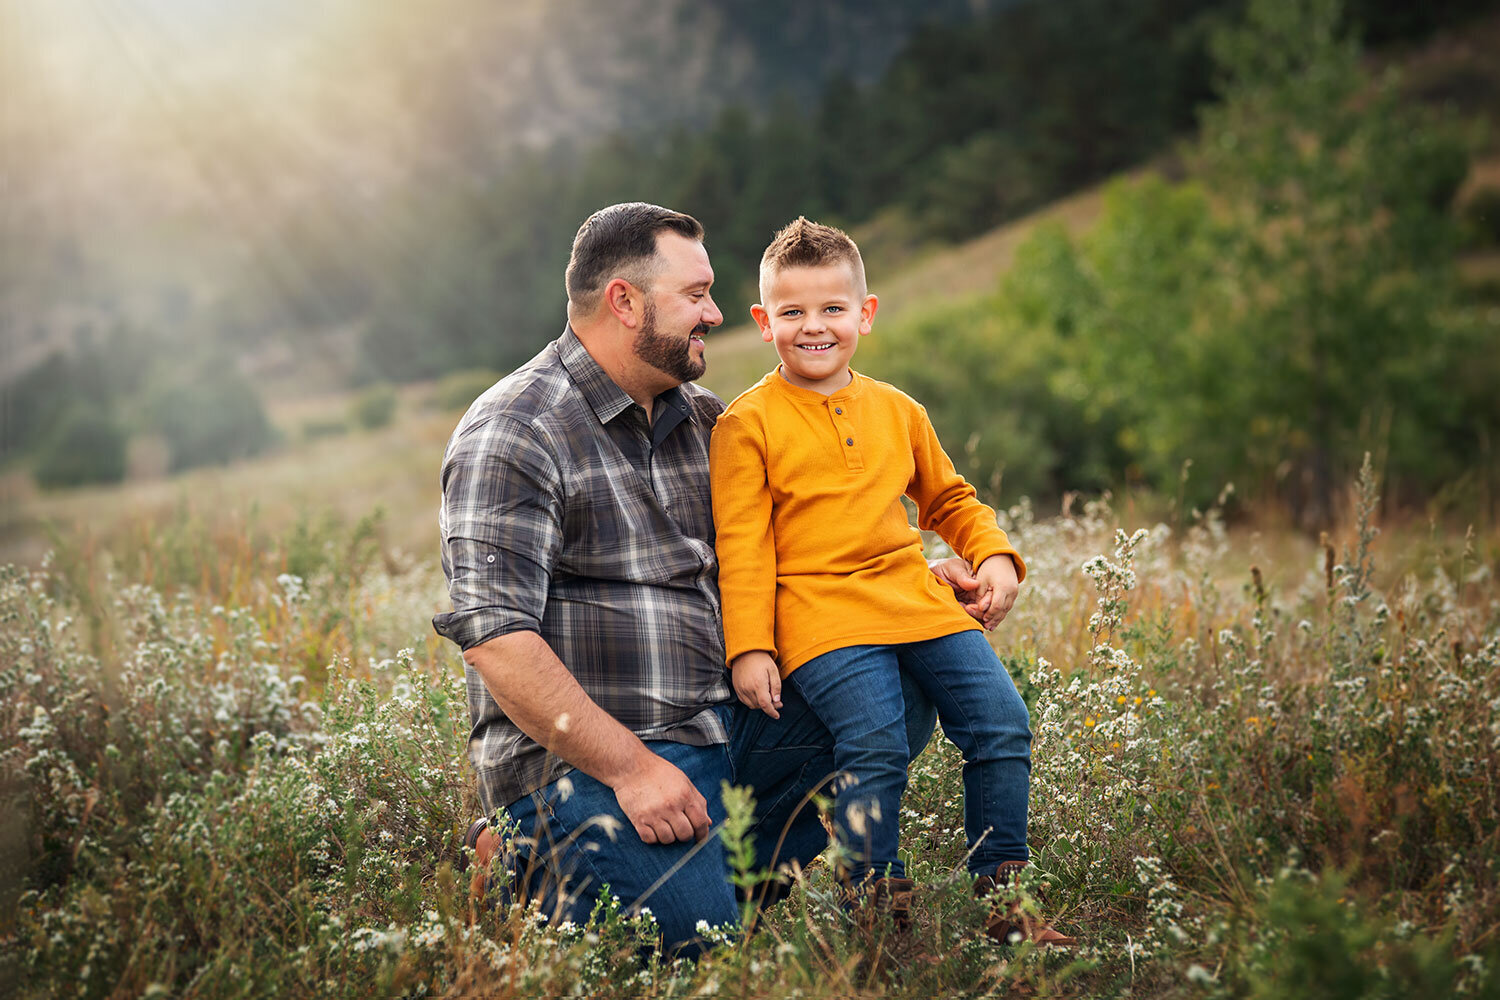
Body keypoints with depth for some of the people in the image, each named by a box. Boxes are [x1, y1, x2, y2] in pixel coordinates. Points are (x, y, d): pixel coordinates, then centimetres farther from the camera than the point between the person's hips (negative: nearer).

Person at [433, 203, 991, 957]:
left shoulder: (701, 420, 14)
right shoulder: (512, 434, -11)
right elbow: (495, 637, -19)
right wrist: (629, 767, -23)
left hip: (723, 721, 8)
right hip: (584, 754, -8)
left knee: (899, 704, 2)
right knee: (684, 930, -26)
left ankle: (713, 861, -3)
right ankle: (527, 855, 1)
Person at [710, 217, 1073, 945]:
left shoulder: (897, 411, 15)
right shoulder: (747, 423, 0)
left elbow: (948, 498, 27)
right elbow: (742, 547, -3)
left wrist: (992, 555, 9)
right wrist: (749, 647, -9)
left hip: (919, 602, 6)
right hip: (823, 615, -5)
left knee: (1001, 722, -2)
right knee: (874, 745, -23)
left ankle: (1002, 885, 11)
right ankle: (877, 898, -5)